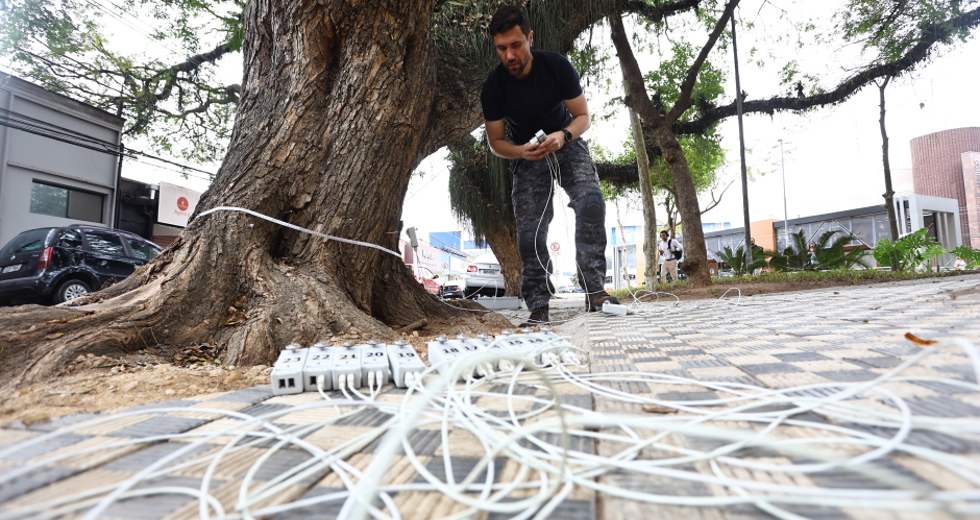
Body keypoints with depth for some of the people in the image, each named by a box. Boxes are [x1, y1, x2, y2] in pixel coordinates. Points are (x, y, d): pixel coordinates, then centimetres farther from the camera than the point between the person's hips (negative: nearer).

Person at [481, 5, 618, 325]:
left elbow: (583, 117, -9)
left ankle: (594, 290, -22)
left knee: (591, 201, -27)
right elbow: (495, 141, -7)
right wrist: (520, 151, -28)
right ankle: (538, 307, -6)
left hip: (567, 143, 0)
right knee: (530, 230, -12)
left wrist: (563, 136, -31)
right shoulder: (493, 86, -16)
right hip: (526, 155, 1)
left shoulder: (556, 65, -17)